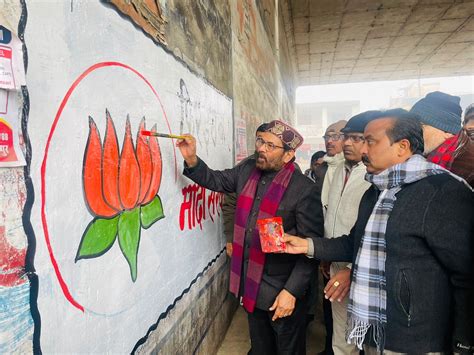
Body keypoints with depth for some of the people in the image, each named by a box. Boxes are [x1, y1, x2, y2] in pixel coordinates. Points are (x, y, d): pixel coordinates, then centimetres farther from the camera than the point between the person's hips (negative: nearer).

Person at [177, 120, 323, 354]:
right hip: (250, 284, 5)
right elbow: (215, 180, 12)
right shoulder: (247, 170, 0)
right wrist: (192, 160, -7)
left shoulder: (304, 189, -18)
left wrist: (292, 291, -18)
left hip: (282, 290, -5)